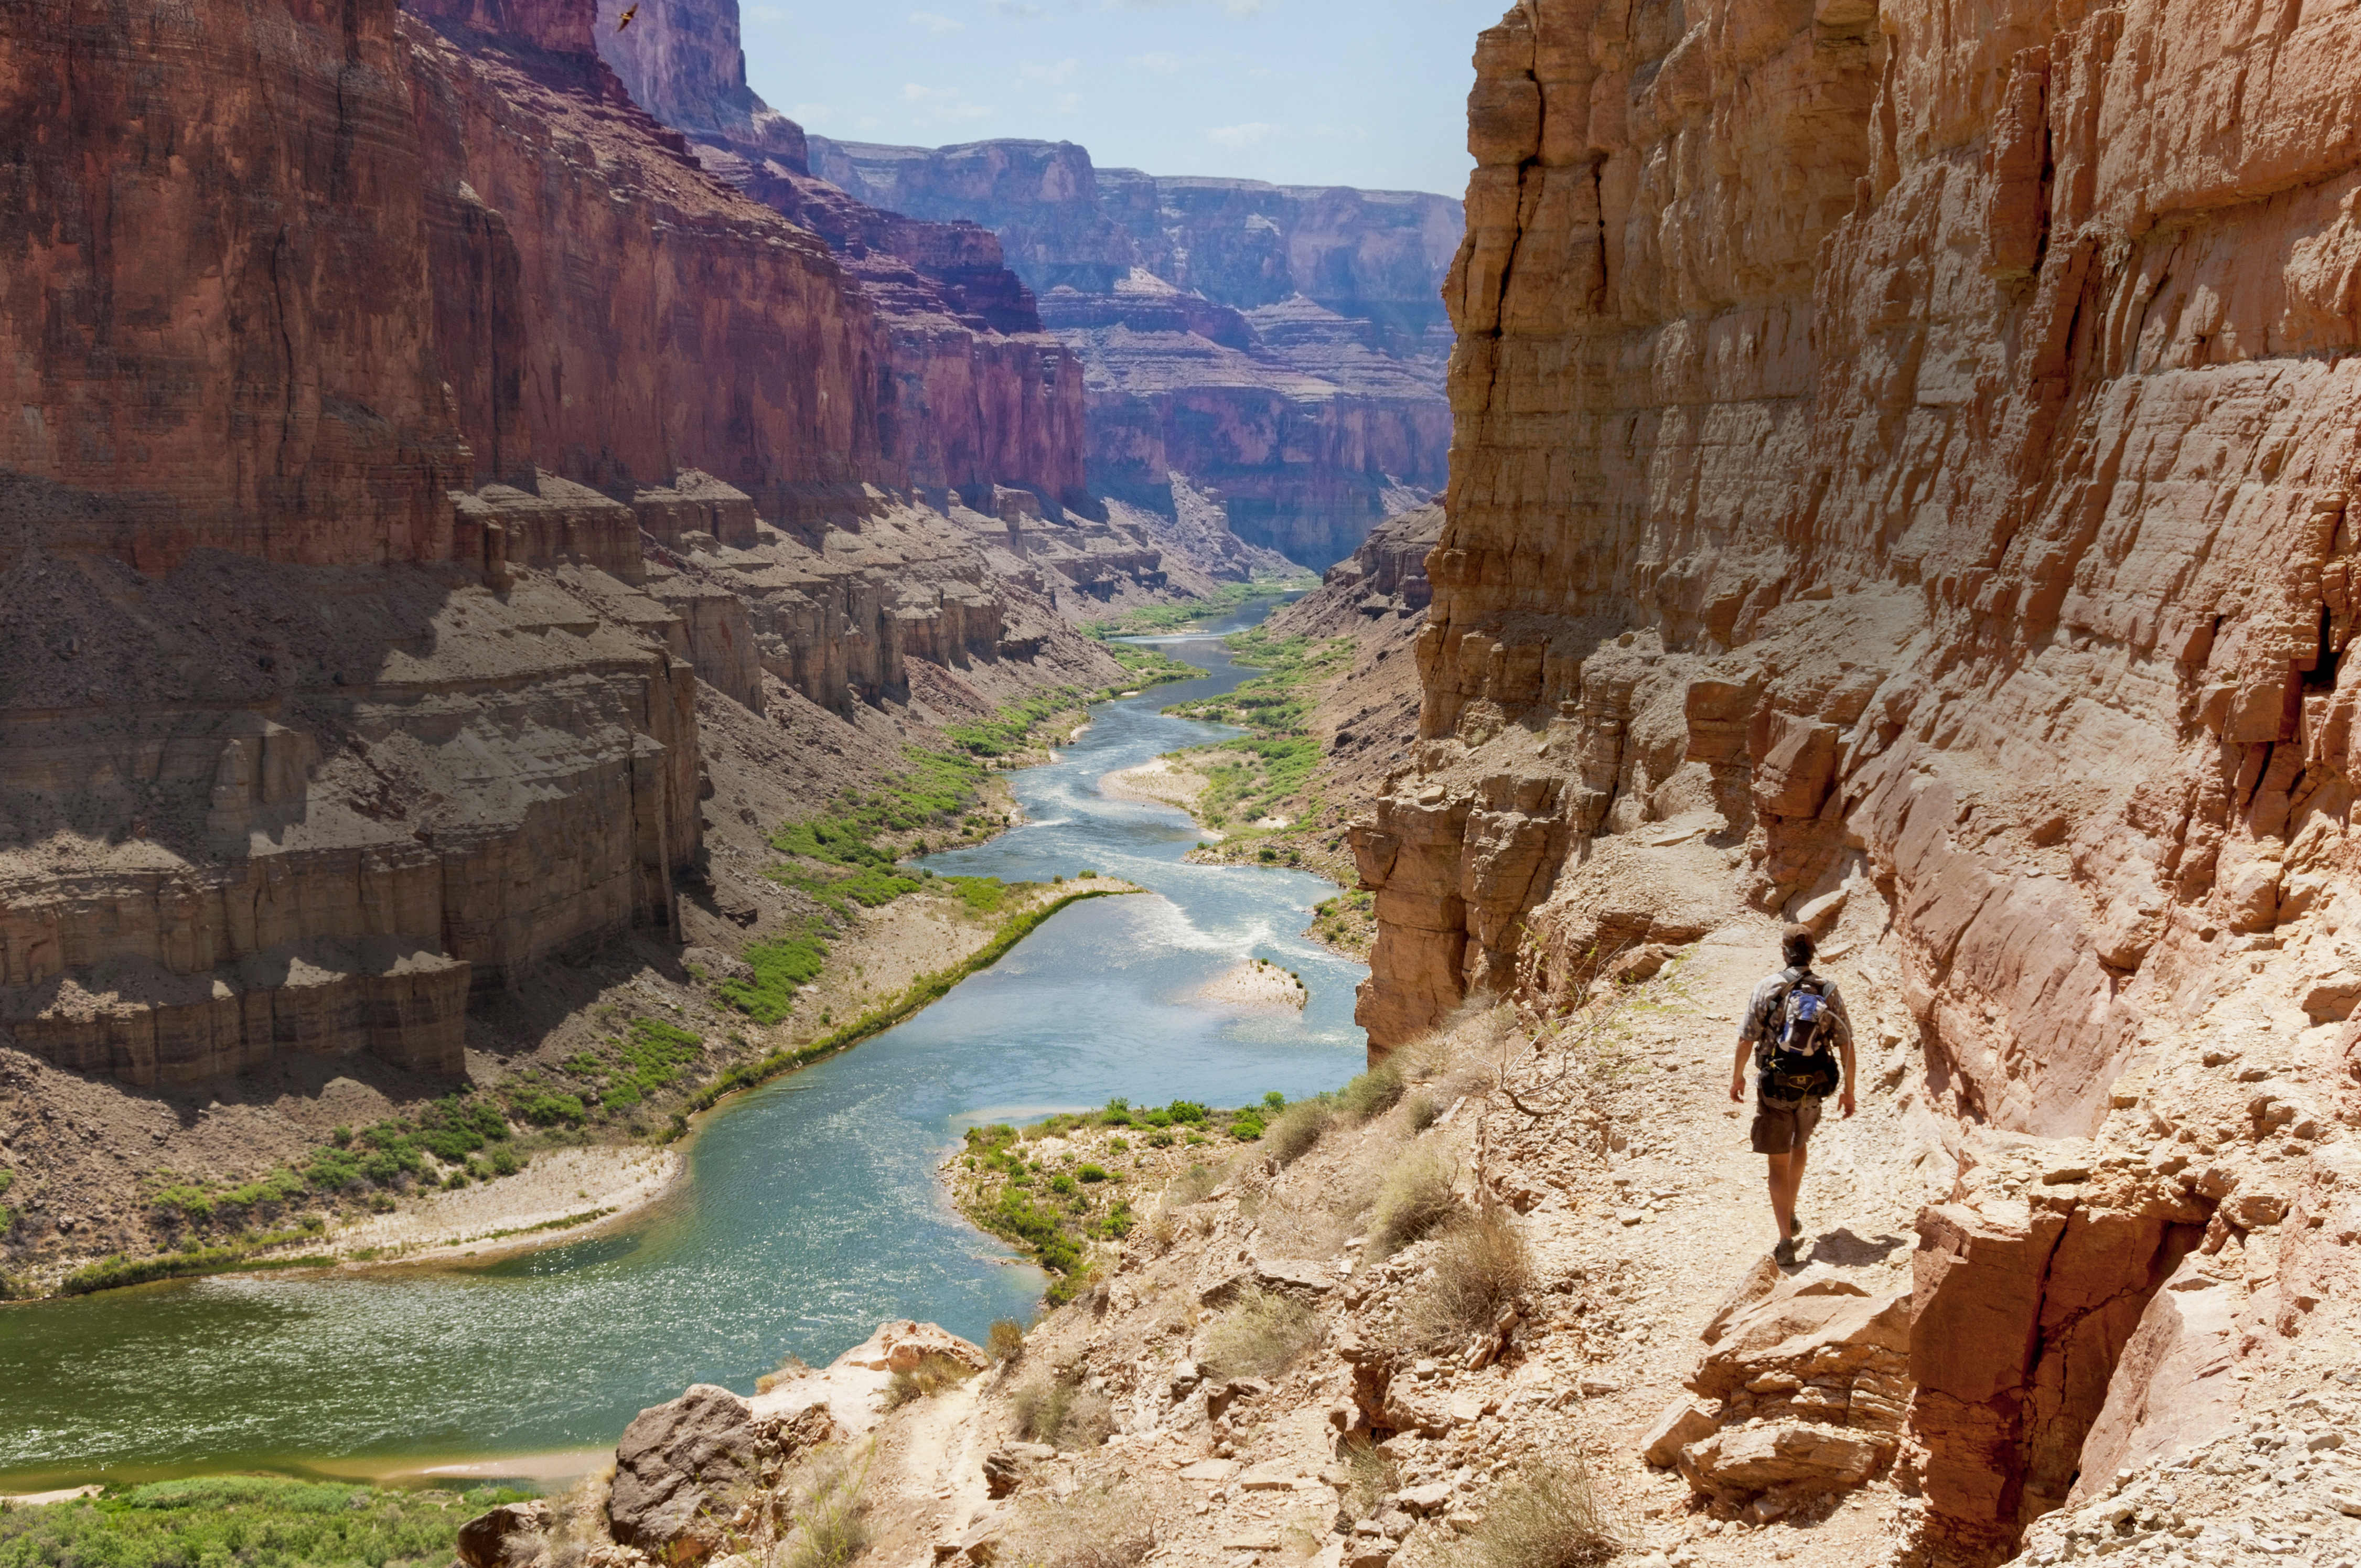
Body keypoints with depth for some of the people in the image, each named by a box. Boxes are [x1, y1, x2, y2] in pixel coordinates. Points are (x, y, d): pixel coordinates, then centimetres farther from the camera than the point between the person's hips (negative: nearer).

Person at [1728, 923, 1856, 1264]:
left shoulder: (1768, 987, -10)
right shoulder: (1830, 993, -4)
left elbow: (1746, 1040, -8)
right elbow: (1846, 1046, -1)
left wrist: (1737, 1077, 8)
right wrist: (1848, 1090, 11)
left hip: (1774, 1087, -3)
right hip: (1812, 1088, 3)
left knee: (1779, 1162, 3)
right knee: (1799, 1146, 28)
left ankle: (1786, 1240, -3)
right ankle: (1790, 1217, 39)